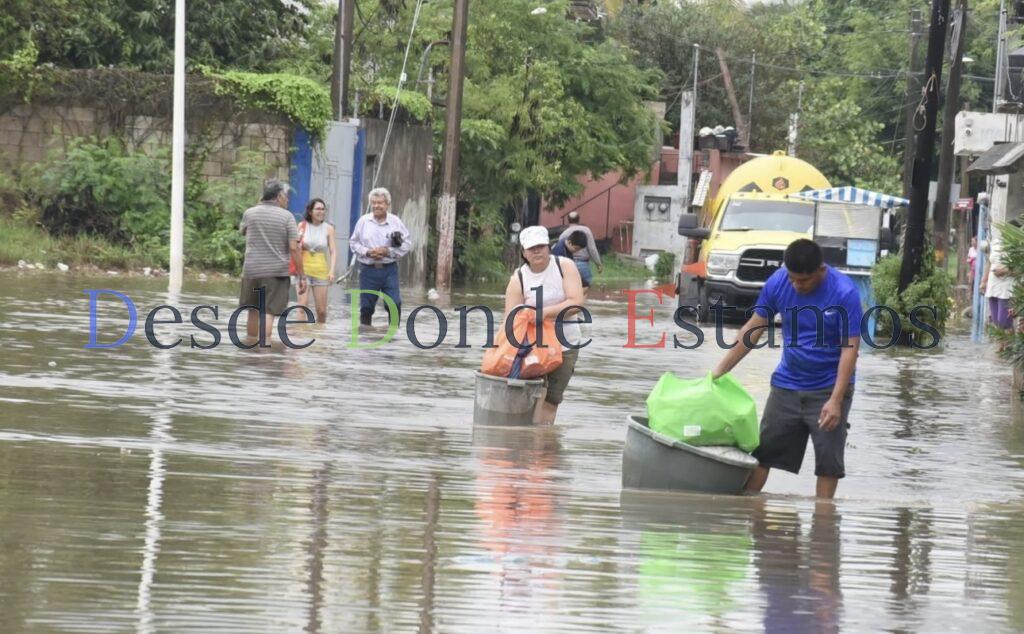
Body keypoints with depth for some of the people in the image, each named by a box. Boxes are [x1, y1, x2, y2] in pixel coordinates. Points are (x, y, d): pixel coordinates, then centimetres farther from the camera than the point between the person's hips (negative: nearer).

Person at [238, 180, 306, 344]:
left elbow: (242, 231, 27)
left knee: (253, 310, 16)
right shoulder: (286, 216, -6)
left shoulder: (250, 213, 4)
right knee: (268, 312, -6)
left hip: (251, 269, 3)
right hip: (276, 272, -3)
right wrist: (301, 276, -6)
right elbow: (294, 248, -11)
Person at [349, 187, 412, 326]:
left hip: (389, 269, -1)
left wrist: (388, 251, -10)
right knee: (366, 306, 6)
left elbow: (407, 243, 2)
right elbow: (353, 242, 9)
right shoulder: (363, 221, 4)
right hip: (368, 269, 1)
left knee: (394, 304, -9)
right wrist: (367, 252, -9)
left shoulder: (396, 222, 2)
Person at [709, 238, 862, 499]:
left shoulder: (844, 293, -20)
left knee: (828, 461, -4)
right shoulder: (777, 282, -8)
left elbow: (850, 348, -19)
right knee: (763, 450, 5)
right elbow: (754, 328, 1)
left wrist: (836, 401, -25)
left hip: (828, 387, -4)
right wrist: (720, 370, -1)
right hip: (787, 383, 4)